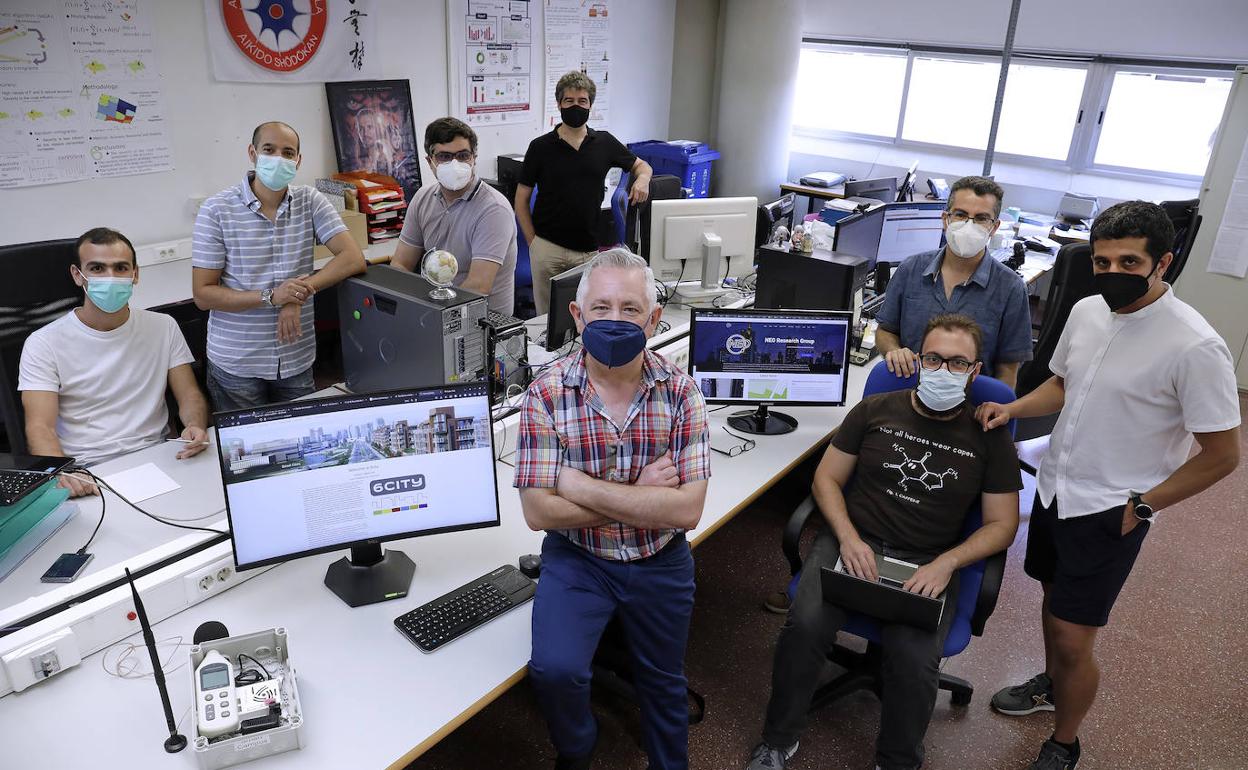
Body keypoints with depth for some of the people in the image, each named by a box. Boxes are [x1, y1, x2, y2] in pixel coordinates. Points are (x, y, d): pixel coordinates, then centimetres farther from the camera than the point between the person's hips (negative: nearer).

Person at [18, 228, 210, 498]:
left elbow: (190, 395, 8)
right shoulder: (43, 344, 0)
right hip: (87, 475, -2)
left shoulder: (164, 327, 9)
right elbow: (40, 426, -9)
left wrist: (195, 426, -17)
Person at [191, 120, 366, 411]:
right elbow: (203, 294, -9)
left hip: (297, 361, 2)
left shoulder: (310, 201, -1)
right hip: (236, 365, -2)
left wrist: (299, 292, -21)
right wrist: (271, 297, -22)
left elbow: (354, 258, -11)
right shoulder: (217, 210, -7)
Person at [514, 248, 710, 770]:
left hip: (661, 562, 2)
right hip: (577, 559, -1)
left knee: (663, 681, 19)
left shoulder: (680, 392, -15)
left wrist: (580, 486, -25)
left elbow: (686, 510, -22)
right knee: (554, 669, -21)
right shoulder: (547, 394, -17)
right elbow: (539, 511, -21)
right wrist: (640, 499, -21)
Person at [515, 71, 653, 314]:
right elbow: (521, 199, 5)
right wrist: (532, 242, -2)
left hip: (590, 249, 1)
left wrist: (642, 178, -3)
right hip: (548, 249, -1)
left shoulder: (605, 143, 6)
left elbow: (641, 165, 21)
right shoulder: (540, 147, 1)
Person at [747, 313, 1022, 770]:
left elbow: (1002, 525, 5)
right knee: (806, 624, -26)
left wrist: (945, 563, -12)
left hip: (927, 564, 0)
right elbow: (827, 479, 7)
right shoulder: (875, 410, 5)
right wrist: (848, 538, -11)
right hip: (852, 542, 1)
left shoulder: (989, 436, 4)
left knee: (915, 659, -28)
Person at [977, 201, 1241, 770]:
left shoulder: (1195, 348, -21)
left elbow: (1222, 454, -14)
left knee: (1073, 640, 0)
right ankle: (1051, 685, 50)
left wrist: (1140, 507, -13)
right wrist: (1011, 409, -3)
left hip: (1109, 513, -6)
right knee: (1053, 596, 24)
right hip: (1054, 487, 6)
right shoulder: (1086, 311, -2)